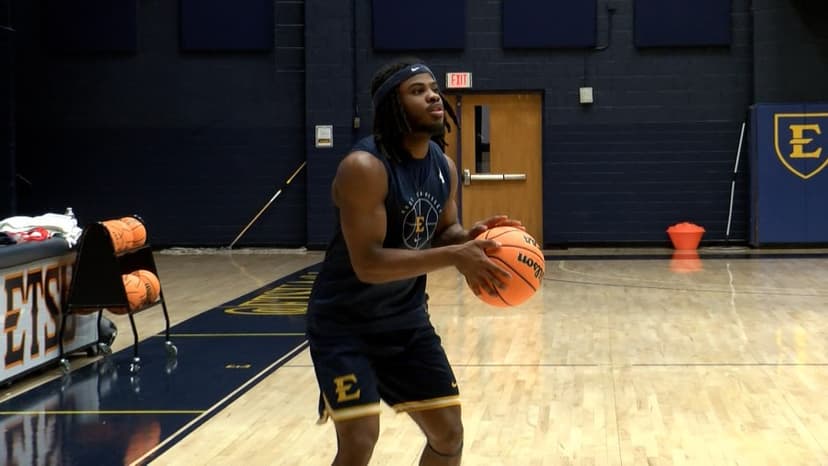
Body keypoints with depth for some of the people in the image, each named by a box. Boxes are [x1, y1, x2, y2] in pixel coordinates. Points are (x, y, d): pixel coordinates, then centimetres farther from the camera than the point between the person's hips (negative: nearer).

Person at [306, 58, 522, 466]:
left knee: (448, 432, 10)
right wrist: (454, 256, -35)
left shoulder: (444, 166, -1)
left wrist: (468, 237, -12)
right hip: (345, 322, -7)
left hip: (407, 317, 8)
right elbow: (367, 263, -30)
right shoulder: (364, 167, -26)